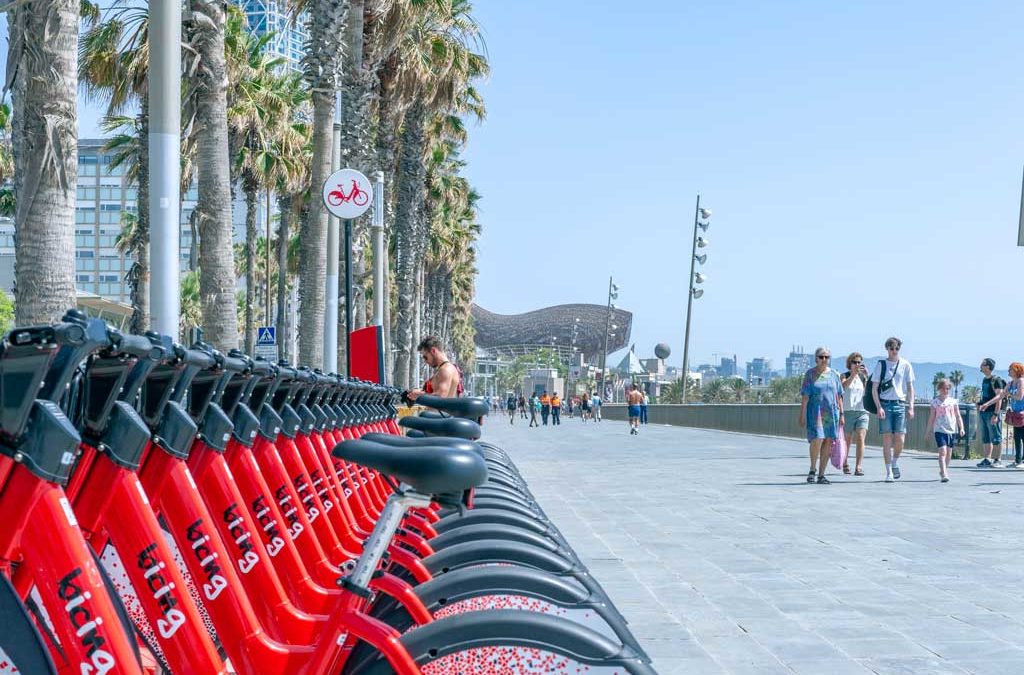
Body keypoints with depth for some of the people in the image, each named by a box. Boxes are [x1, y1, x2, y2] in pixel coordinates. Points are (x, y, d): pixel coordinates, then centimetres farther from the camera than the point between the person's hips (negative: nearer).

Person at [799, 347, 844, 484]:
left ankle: (821, 475, 9)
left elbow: (839, 396, 13)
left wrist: (841, 414, 7)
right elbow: (805, 396, -3)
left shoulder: (834, 374, 11)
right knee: (817, 439, -17)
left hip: (831, 413, 4)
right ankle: (812, 469, 4)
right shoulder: (810, 374, 1)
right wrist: (802, 415, -9)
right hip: (815, 412, -4)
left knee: (828, 442, 2)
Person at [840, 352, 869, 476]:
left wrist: (867, 376, -9)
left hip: (862, 412, 1)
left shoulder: (863, 377, 11)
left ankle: (859, 467, -17)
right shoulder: (844, 376, 4)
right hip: (848, 412, -1)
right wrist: (853, 374, -22)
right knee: (847, 441, 9)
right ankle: (845, 464, 29)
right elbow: (842, 387, -16)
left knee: (861, 438, -14)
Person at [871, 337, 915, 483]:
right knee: (887, 439, -3)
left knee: (900, 439, -7)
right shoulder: (880, 365, 5)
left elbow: (910, 388, 11)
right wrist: (879, 407, -7)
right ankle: (889, 472, 4)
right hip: (885, 404, -1)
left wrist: (911, 407, 1)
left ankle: (895, 462, 21)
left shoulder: (906, 365, 8)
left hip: (900, 404, 1)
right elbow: (874, 388, 3)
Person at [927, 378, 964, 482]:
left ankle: (944, 471, 24)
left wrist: (961, 428, -3)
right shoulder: (935, 402, 4)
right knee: (942, 451, -15)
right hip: (940, 430, -3)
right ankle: (944, 474, -21)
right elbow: (932, 417, 8)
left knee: (949, 452, 8)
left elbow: (958, 416, 9)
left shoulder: (953, 401, 8)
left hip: (952, 430, 3)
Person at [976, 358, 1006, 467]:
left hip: (992, 412, -8)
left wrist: (996, 414, -21)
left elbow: (999, 397, -15)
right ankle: (987, 459, 14)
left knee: (996, 438, -3)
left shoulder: (996, 380, -9)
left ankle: (997, 460, 1)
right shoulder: (984, 380, 16)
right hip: (983, 413, 8)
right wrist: (980, 405, 17)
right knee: (985, 438, 9)